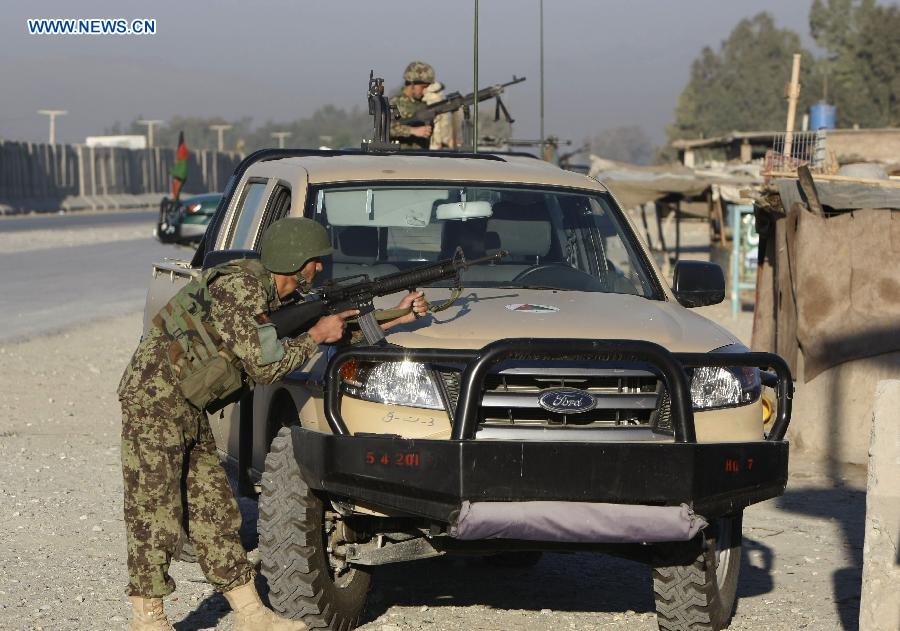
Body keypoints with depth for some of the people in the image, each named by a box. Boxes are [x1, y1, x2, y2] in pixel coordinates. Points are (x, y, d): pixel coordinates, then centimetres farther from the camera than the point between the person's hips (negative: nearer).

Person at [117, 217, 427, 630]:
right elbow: (263, 365, -20)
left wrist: (397, 317, 14)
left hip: (187, 409, 10)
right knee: (155, 511, -5)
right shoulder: (240, 286, -17)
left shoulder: (273, 298, 13)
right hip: (154, 398, -10)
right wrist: (316, 336, -9)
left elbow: (335, 332, 20)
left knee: (214, 510, 9)